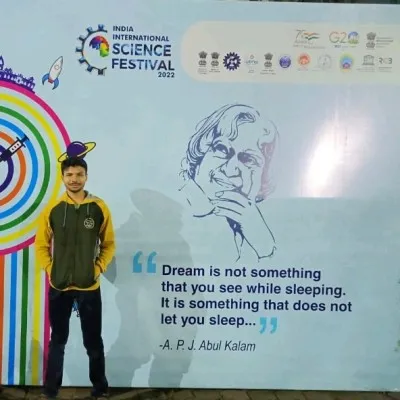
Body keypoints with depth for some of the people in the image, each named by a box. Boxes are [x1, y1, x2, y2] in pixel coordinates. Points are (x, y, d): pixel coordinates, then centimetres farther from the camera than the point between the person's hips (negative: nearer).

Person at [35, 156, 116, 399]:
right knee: (57, 341, 12)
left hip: (89, 287, -1)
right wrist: (50, 269, -4)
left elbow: (109, 244, 4)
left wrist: (99, 268, -6)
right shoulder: (52, 209, 0)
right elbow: (41, 245, 6)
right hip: (58, 287, 1)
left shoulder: (99, 208, -2)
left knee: (94, 342, 9)